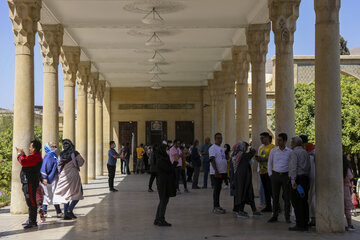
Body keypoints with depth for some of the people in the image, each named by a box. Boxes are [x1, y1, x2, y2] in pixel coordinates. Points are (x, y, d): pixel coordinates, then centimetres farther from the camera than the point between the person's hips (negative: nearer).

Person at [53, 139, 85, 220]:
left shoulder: (61, 154, 3)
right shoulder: (75, 153, -9)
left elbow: (58, 165, 10)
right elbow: (81, 162, 1)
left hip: (63, 176, 5)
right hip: (73, 175, -5)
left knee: (66, 194, 13)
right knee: (77, 194, 5)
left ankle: (65, 214, 9)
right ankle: (69, 210, -10)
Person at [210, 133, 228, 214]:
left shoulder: (221, 148, 19)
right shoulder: (213, 148, -11)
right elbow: (212, 160, -19)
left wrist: (225, 171, 21)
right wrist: (216, 171, -26)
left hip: (222, 172, 9)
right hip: (216, 172, -9)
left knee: (218, 189, 12)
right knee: (217, 189, -8)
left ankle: (218, 206, 18)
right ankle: (215, 208, -5)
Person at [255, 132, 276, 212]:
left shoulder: (272, 147, -6)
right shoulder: (261, 148, 19)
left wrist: (264, 159, -21)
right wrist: (257, 158, 4)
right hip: (262, 171, 8)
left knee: (271, 189, -11)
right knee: (265, 190, 9)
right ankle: (268, 206, 14)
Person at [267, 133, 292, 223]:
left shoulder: (290, 152, -1)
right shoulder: (273, 151, 3)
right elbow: (269, 163, 11)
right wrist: (270, 175, 4)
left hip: (285, 175, -1)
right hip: (275, 175, 1)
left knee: (287, 197, 0)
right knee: (275, 196, 4)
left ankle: (287, 217, 8)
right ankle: (274, 216, 11)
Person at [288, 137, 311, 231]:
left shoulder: (294, 153, -7)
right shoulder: (305, 152, 18)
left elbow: (293, 167, -18)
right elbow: (309, 167, 18)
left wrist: (293, 180, -22)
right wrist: (307, 177, 19)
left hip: (297, 178, -8)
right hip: (306, 178, 8)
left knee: (296, 202, -6)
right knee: (304, 201, 10)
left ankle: (300, 225, -8)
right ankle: (305, 224, 12)